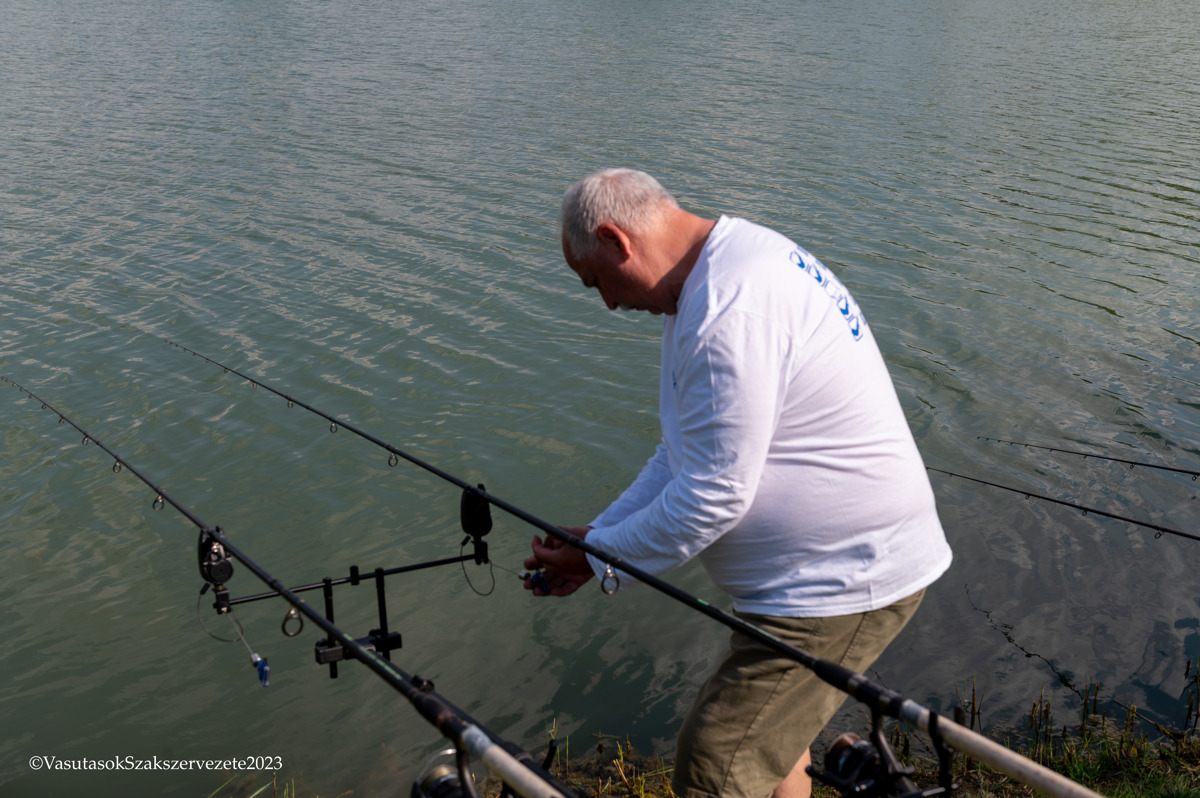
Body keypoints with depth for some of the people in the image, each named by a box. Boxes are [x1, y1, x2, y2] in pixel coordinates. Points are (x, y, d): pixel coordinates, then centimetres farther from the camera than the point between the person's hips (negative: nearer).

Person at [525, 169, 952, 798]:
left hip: (843, 579, -11)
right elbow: (688, 451, 14)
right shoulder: (733, 262, 10)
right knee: (771, 733, 25)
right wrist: (600, 533, 9)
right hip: (839, 562, 11)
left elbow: (714, 494, -23)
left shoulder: (729, 309, -26)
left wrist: (598, 559, -9)